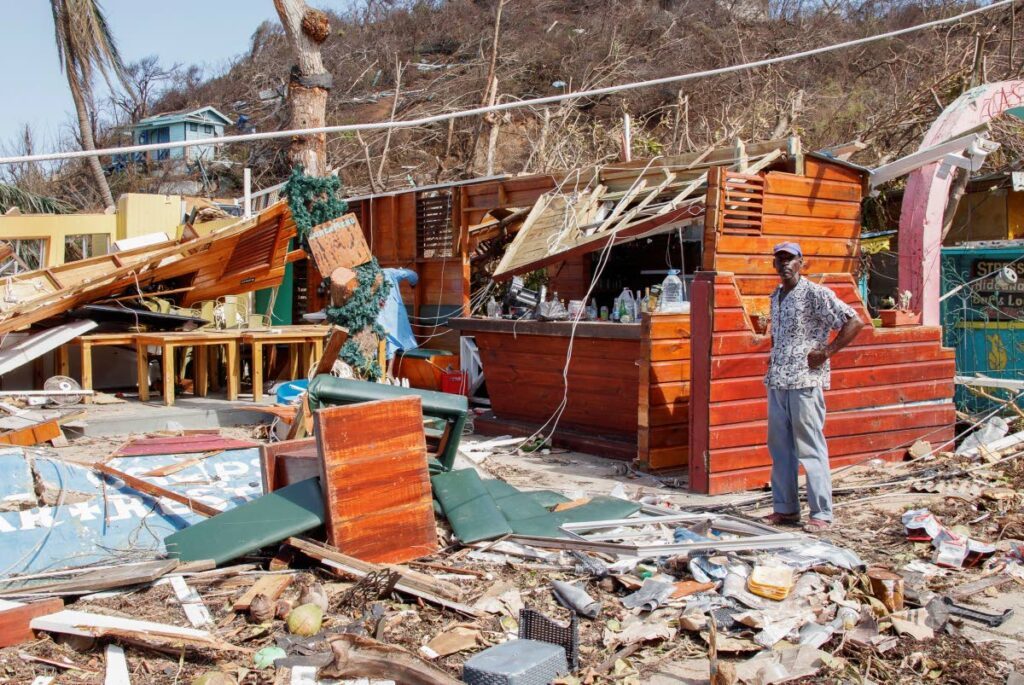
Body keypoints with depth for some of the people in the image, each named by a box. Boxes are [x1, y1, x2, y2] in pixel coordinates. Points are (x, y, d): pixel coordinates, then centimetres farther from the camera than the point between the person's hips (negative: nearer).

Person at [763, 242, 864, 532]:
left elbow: (855, 322, -13)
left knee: (810, 449, -4)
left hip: (805, 381, -8)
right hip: (777, 381, 8)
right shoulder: (776, 296, 14)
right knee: (779, 448, 11)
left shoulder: (815, 294, -9)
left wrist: (826, 352, -15)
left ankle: (821, 513, 3)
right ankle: (785, 508, 21)